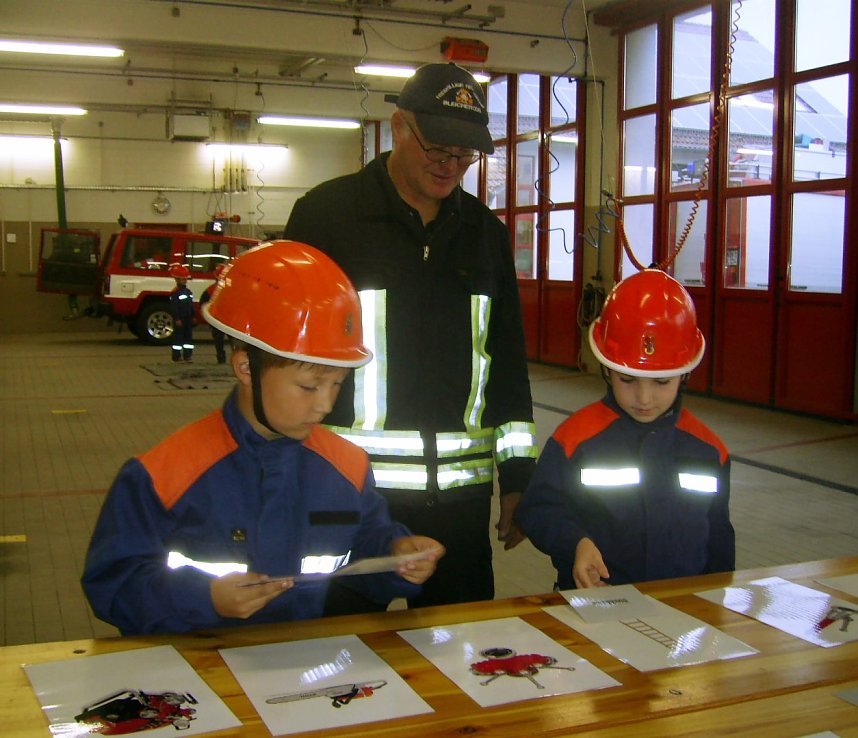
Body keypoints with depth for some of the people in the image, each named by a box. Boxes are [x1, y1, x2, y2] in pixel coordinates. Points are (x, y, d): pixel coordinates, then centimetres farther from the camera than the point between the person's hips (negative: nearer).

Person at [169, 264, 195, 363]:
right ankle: (177, 355, 2)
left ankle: (188, 355, 15)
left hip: (188, 318, 8)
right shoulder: (175, 293, -12)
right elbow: (173, 307, -17)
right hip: (180, 319, -8)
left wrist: (193, 316, 14)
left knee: (189, 336, 9)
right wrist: (177, 319, -20)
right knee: (178, 336, -3)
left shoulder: (188, 291, 12)